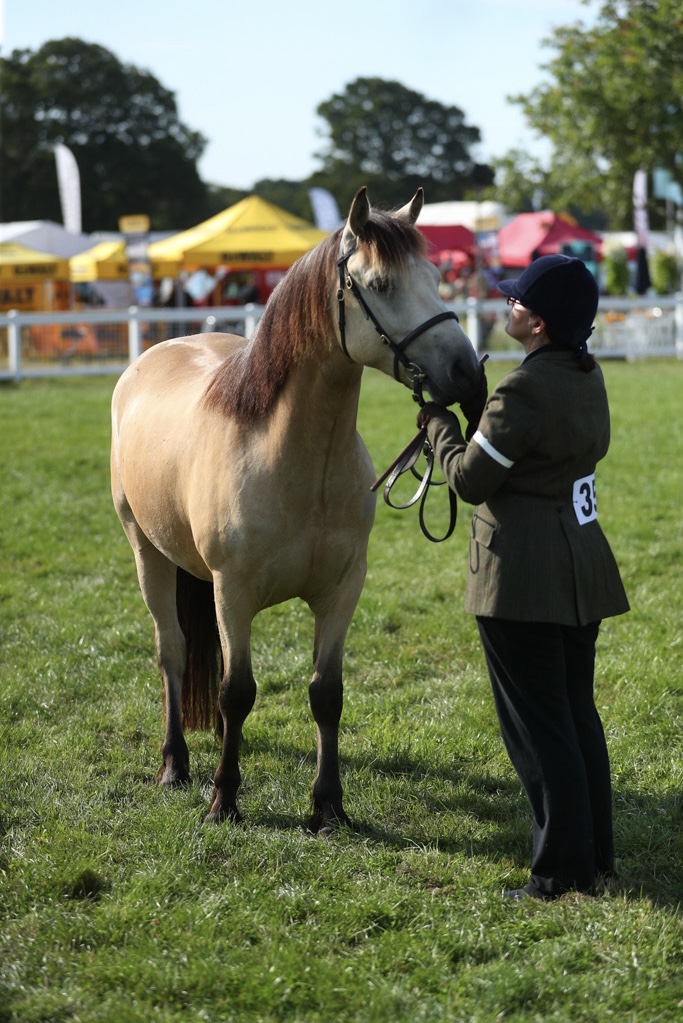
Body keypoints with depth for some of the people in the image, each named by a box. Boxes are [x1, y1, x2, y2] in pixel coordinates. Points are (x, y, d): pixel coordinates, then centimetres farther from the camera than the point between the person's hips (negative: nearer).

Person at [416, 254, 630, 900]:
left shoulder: (521, 391, -21)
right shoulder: (588, 377, 7)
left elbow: (470, 479, -14)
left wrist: (437, 421, 1)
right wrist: (475, 400, 11)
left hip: (523, 577, -9)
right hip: (581, 571, 9)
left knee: (536, 724, -2)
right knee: (576, 712, 17)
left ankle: (563, 873, 1)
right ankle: (595, 853, 24)